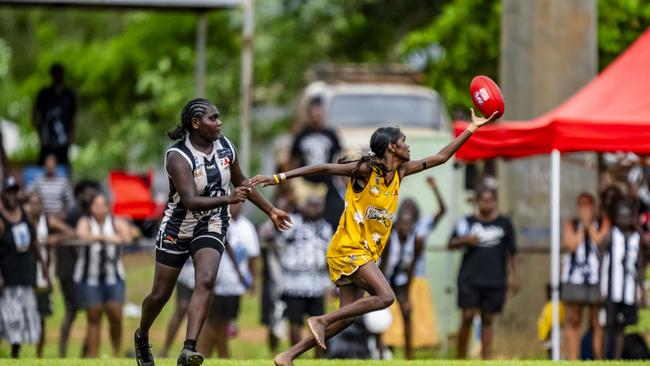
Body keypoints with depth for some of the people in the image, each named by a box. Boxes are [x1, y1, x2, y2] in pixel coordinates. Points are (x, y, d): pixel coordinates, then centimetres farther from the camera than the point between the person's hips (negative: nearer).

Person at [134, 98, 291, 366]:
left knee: (205, 282, -23)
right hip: (177, 230, -3)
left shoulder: (224, 147, -4)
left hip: (212, 227, 3)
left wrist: (270, 210, 18)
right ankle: (141, 337, 39)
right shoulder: (178, 157, -23)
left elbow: (241, 181, 14)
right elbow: (191, 201, -34)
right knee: (160, 294, 8)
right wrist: (228, 199, -48)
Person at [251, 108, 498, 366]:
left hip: (365, 252, 9)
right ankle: (321, 320, -13)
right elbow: (324, 169, -16)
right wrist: (280, 178, -22)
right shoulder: (366, 170, -13)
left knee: (348, 315, 3)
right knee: (385, 296, -21)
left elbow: (440, 158, 15)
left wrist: (471, 129, 14)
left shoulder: (401, 172, 9)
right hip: (348, 247, -9)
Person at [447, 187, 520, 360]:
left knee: (487, 320, 3)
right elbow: (451, 244, 10)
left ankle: (486, 360, 5)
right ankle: (461, 358, 3)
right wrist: (466, 240, -10)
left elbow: (511, 252, 12)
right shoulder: (467, 222, 6)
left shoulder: (504, 223, 8)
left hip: (494, 281, 1)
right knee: (468, 317, -8)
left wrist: (514, 276, 7)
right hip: (469, 279, -1)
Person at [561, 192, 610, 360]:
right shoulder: (571, 224, 11)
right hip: (574, 278, 2)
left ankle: (599, 360, -3)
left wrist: (590, 225, -4)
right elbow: (571, 245, -3)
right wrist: (582, 226, -2)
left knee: (598, 323, -4)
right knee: (573, 321, 3)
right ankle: (572, 360, 7)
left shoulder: (603, 223, 7)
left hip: (597, 278, -2)